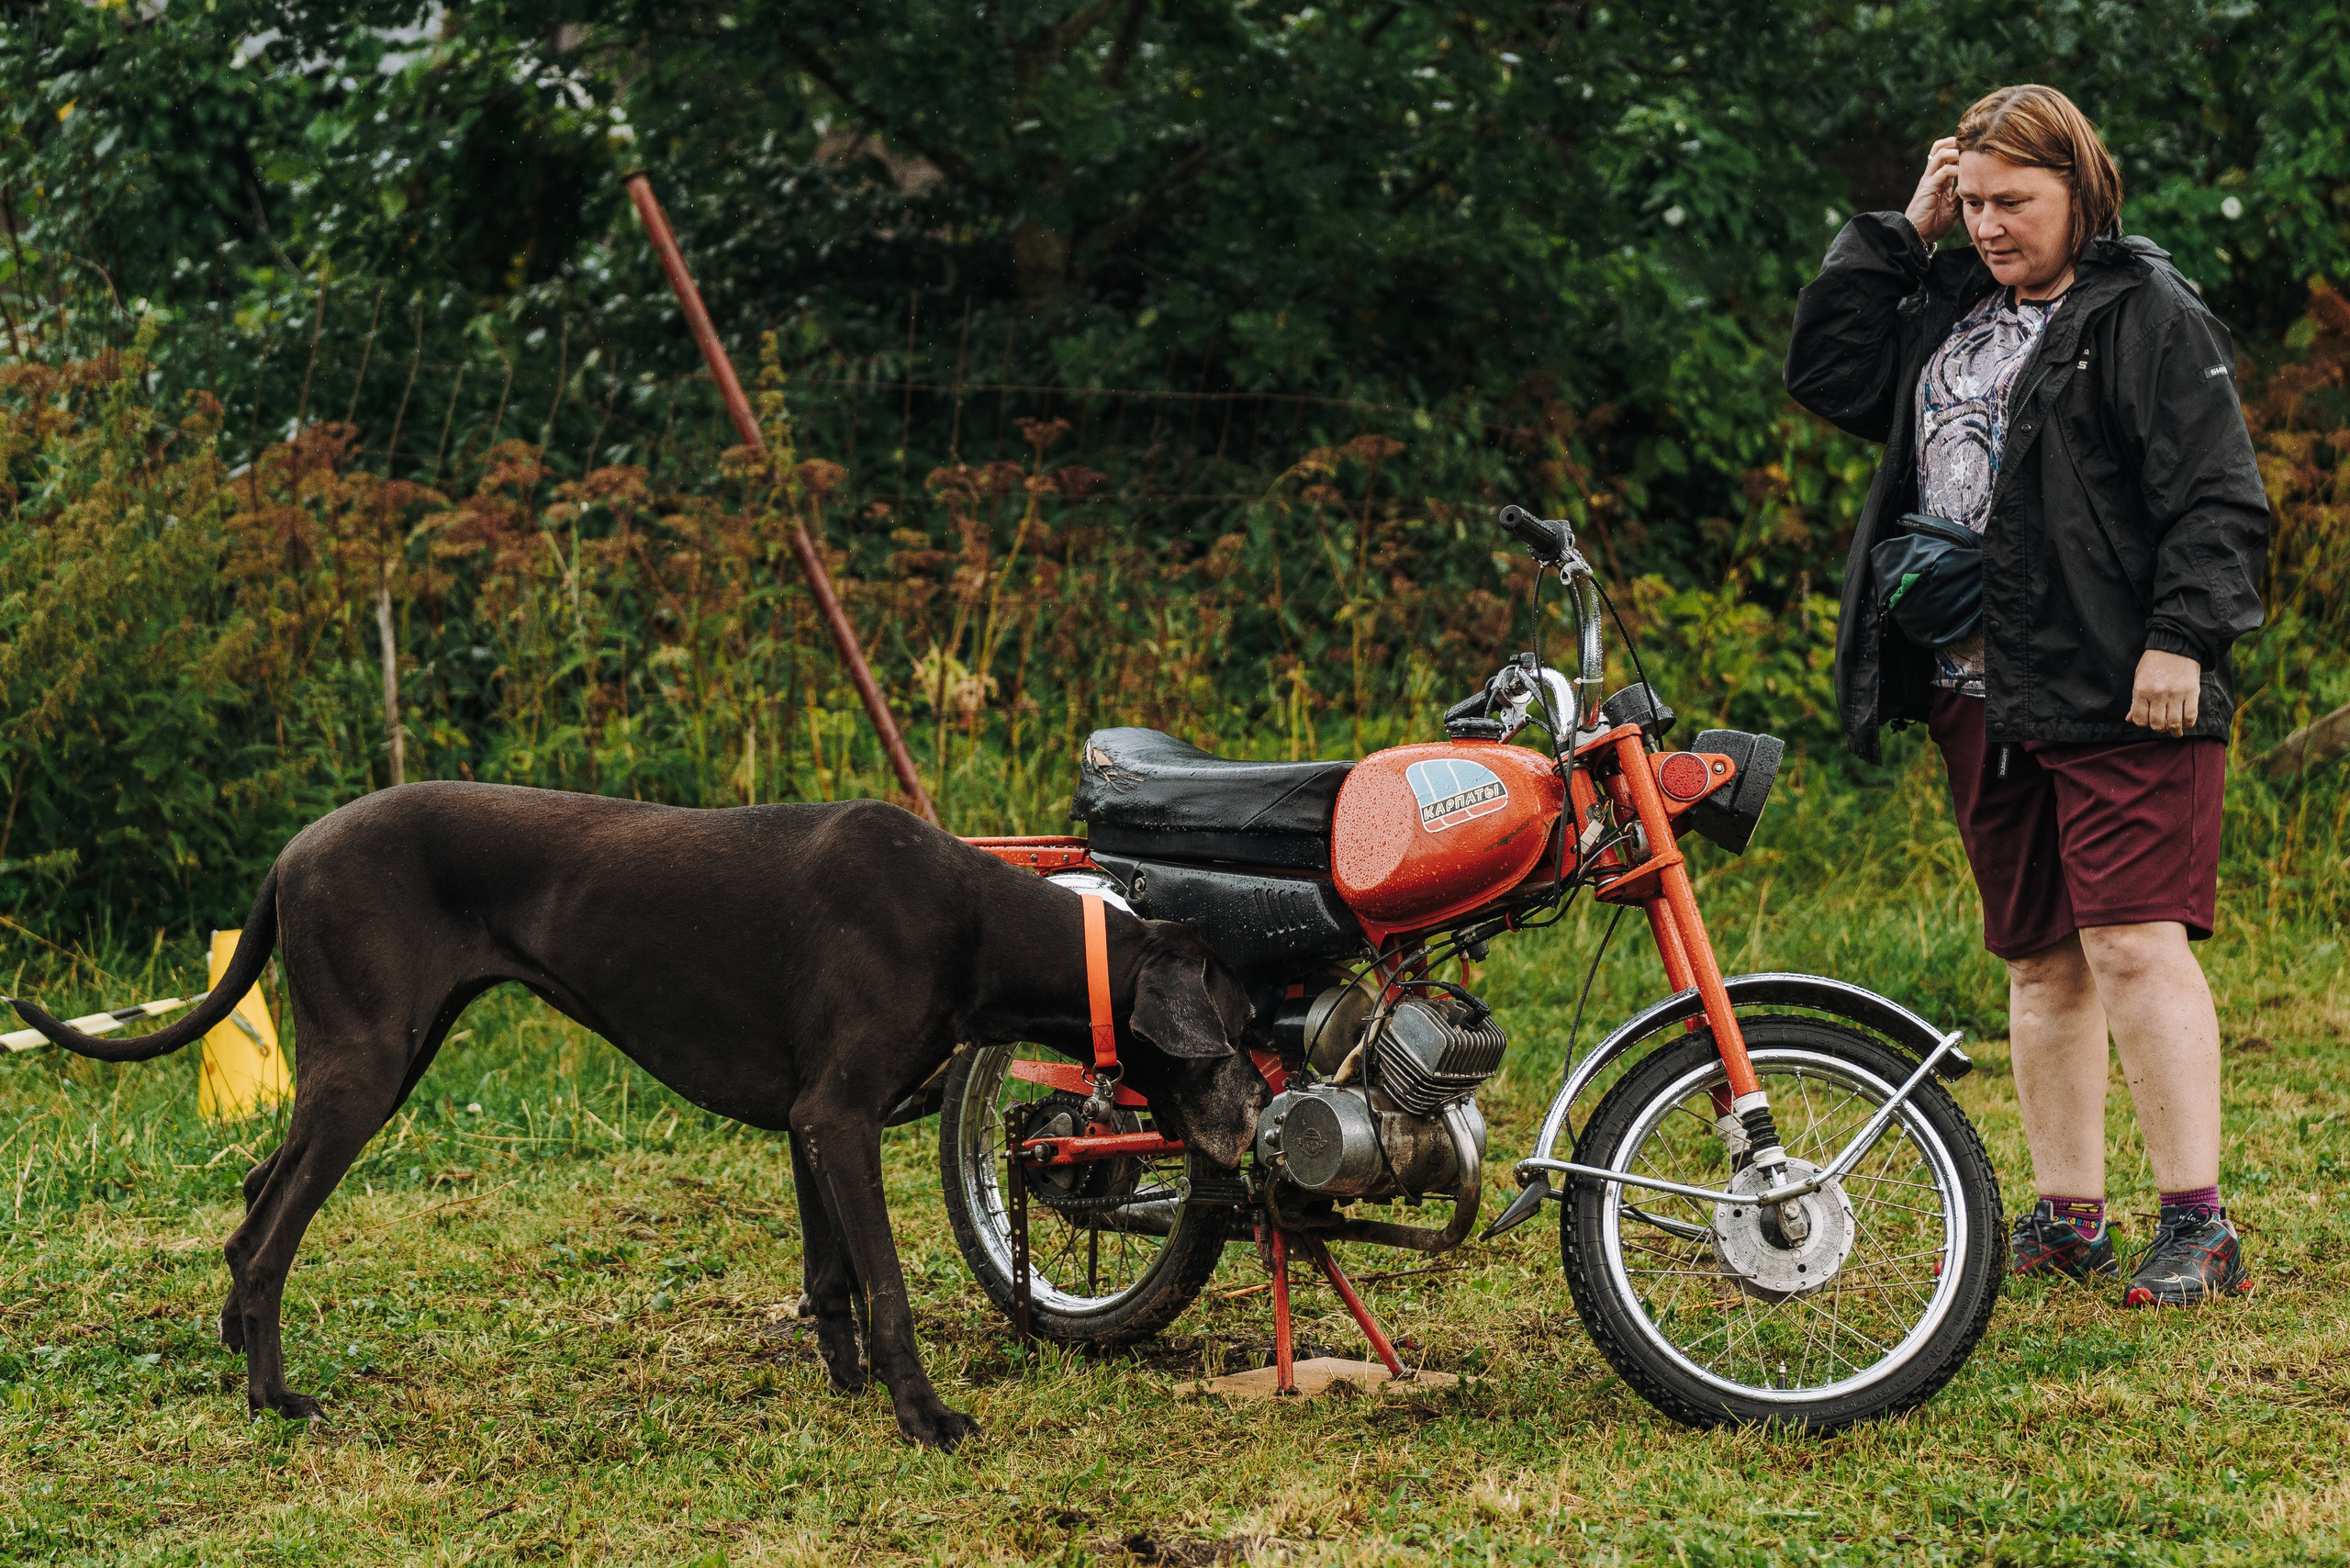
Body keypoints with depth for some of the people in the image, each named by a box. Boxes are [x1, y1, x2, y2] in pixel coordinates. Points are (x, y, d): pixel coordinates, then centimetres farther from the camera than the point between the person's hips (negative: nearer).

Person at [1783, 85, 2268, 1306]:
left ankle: (2198, 1224, -10)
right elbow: (1827, 374, 13)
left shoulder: (2146, 314, -4)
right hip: (1981, 701, 7)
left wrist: (2181, 640, -18)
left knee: (2134, 945, -13)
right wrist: (1900, 233, 10)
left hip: (2120, 699, -7)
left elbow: (2215, 496, -9)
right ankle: (2068, 1216, 19)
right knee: (2039, 962, 11)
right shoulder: (1948, 310, 18)